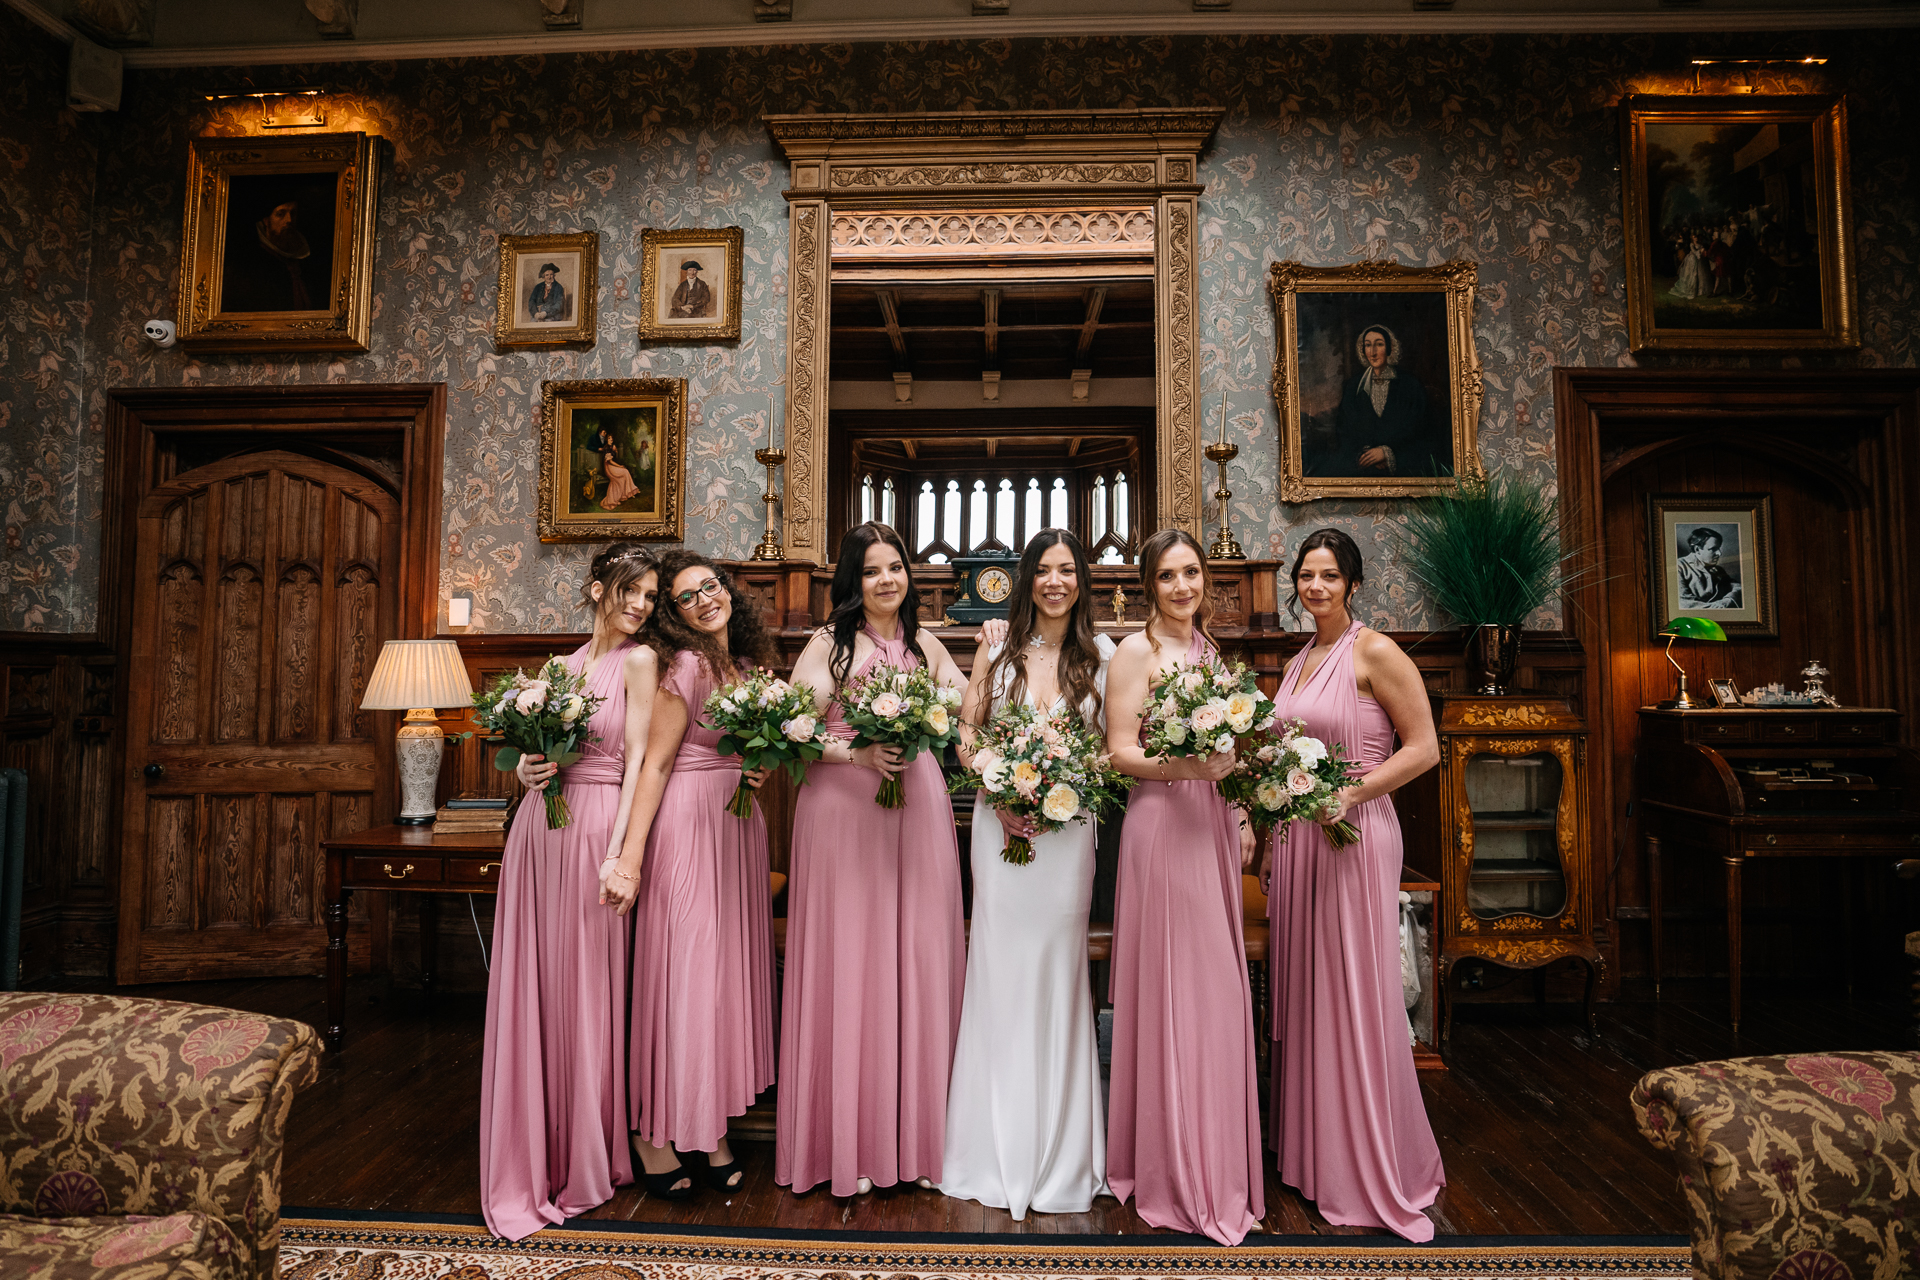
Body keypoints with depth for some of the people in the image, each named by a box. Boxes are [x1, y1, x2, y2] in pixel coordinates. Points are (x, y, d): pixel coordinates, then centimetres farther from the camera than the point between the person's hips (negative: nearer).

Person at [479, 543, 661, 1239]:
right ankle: (533, 1155, 24)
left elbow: (638, 761, -9)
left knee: (585, 990, 2)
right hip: (537, 823, 5)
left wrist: (620, 850, -17)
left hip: (595, 826, -5)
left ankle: (587, 1160, 19)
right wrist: (525, 767, -4)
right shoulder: (566, 663, 13)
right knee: (531, 987, 9)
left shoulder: (638, 662, -2)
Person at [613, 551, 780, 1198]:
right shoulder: (685, 666, -12)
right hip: (686, 824, -7)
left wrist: (762, 766, 0)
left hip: (739, 828, 8)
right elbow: (654, 764, -15)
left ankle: (713, 1129, 20)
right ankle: (653, 1129, 14)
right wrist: (630, 858, -19)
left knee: (728, 968, 10)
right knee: (680, 969, -2)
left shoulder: (748, 665, 11)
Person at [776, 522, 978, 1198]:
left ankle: (915, 1133, 16)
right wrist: (857, 752, -17)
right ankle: (848, 1141, 11)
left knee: (918, 958, 4)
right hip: (842, 807, -3)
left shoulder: (925, 644, 15)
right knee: (848, 959, 0)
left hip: (917, 807, 4)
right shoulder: (828, 643, 3)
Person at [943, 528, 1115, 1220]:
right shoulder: (999, 646, 6)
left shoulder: (1102, 656, 3)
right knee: (999, 969, 4)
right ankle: (998, 1151, 19)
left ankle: (1058, 1155, 18)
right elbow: (966, 731, 8)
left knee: (1056, 971, 3)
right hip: (1000, 821, 1)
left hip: (1068, 827, -1)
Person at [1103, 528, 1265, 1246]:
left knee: (1218, 988, 11)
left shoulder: (1208, 649, 16)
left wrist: (1241, 820, 15)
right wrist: (1183, 765, -26)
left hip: (1213, 824, 7)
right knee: (1173, 987, -3)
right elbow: (1121, 751, -11)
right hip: (1161, 824, -7)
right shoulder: (1137, 651, -6)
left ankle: (1215, 1165, 26)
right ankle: (1174, 1171, 12)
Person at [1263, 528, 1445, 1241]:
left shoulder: (1373, 652, -7)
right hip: (1295, 837, 7)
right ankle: (1309, 1154, 25)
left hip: (1353, 836, -7)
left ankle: (1372, 1170, 15)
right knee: (1301, 992, 11)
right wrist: (1270, 837, 14)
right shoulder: (1298, 663, 14)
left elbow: (1424, 747, -10)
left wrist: (1351, 795, -19)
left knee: (1355, 995, -1)